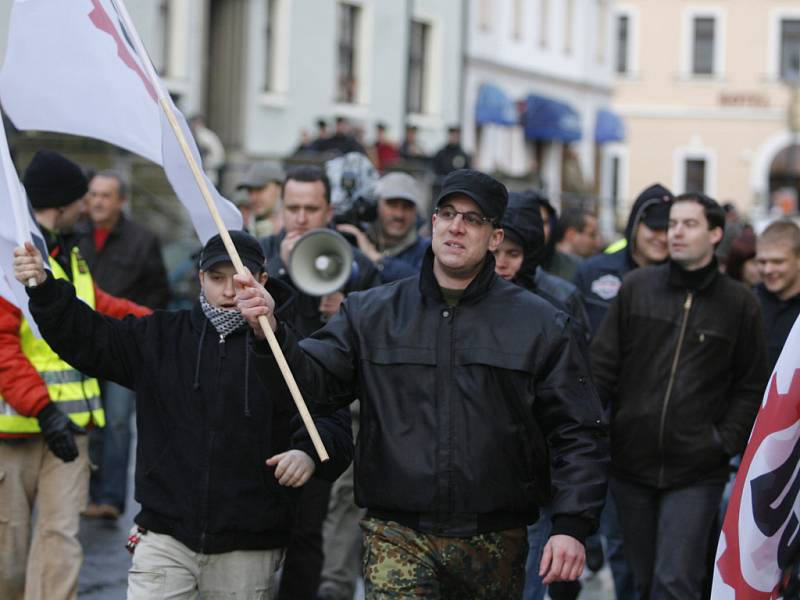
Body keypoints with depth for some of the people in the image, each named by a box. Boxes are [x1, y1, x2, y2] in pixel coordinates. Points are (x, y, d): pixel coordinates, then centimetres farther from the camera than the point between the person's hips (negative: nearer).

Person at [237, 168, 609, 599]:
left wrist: (571, 525, -8)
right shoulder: (369, 313, 8)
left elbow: (577, 433, 2)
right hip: (397, 537, 0)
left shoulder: (540, 325, 4)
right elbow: (313, 380, -1)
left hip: (494, 545, 1)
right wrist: (271, 333, -20)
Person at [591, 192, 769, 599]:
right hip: (631, 463, 2)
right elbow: (603, 364, 5)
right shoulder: (636, 287, 4)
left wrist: (726, 441, -5)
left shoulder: (739, 303, 1)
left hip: (696, 473, -2)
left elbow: (750, 386, 6)